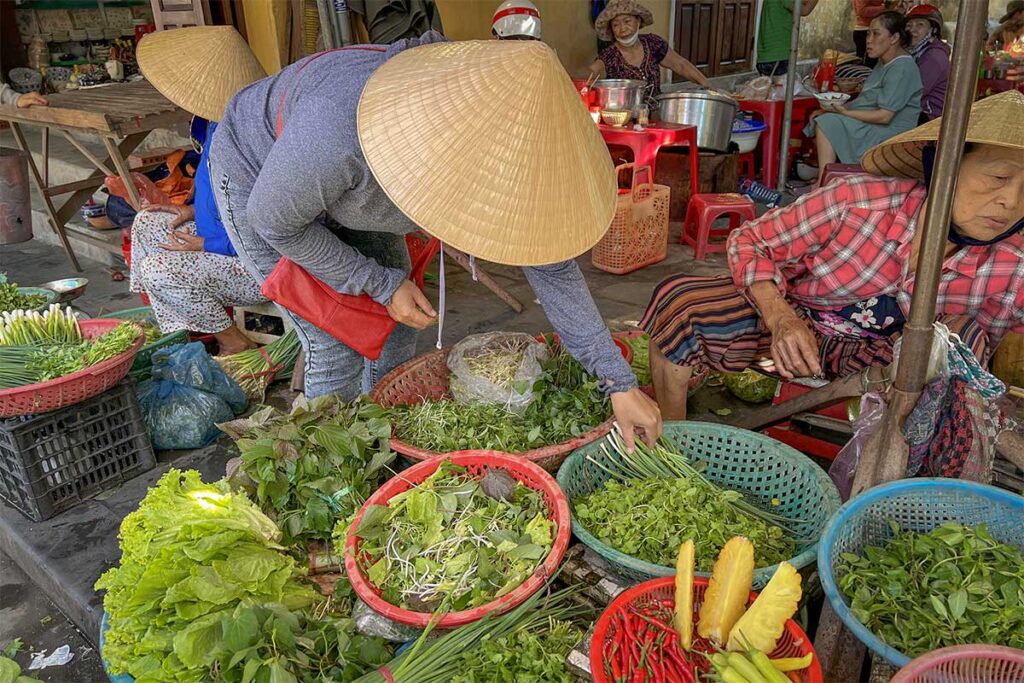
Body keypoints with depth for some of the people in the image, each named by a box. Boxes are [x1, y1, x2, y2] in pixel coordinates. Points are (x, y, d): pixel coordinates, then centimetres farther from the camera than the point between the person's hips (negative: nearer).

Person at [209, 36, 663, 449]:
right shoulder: (337, 128, -46)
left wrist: (621, 384, -20)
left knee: (397, 324, 6)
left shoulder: (495, 140, -28)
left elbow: (548, 258, -21)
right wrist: (381, 283, -24)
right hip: (259, 183, -5)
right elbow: (273, 220, -25)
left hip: (345, 173, 5)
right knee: (336, 349, -8)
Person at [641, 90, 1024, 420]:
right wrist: (780, 318, -32)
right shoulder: (859, 201, -26)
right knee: (677, 302, -27)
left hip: (871, 360, 3)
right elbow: (749, 241, -16)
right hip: (790, 318, -2)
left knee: (967, 332, -28)